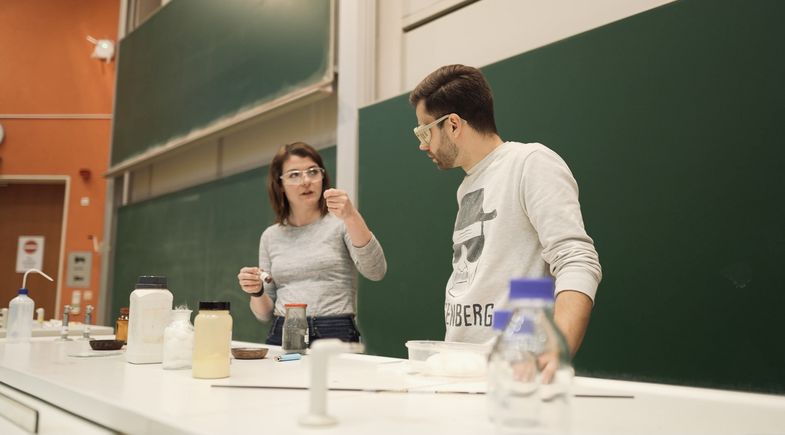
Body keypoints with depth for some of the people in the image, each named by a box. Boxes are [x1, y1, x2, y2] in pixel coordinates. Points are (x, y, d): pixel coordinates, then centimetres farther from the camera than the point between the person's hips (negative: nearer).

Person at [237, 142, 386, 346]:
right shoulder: (270, 236, 13)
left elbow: (375, 272, -15)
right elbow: (265, 312, 15)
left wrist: (351, 216, -24)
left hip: (335, 336, -3)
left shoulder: (341, 223, 3)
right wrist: (257, 291, -5)